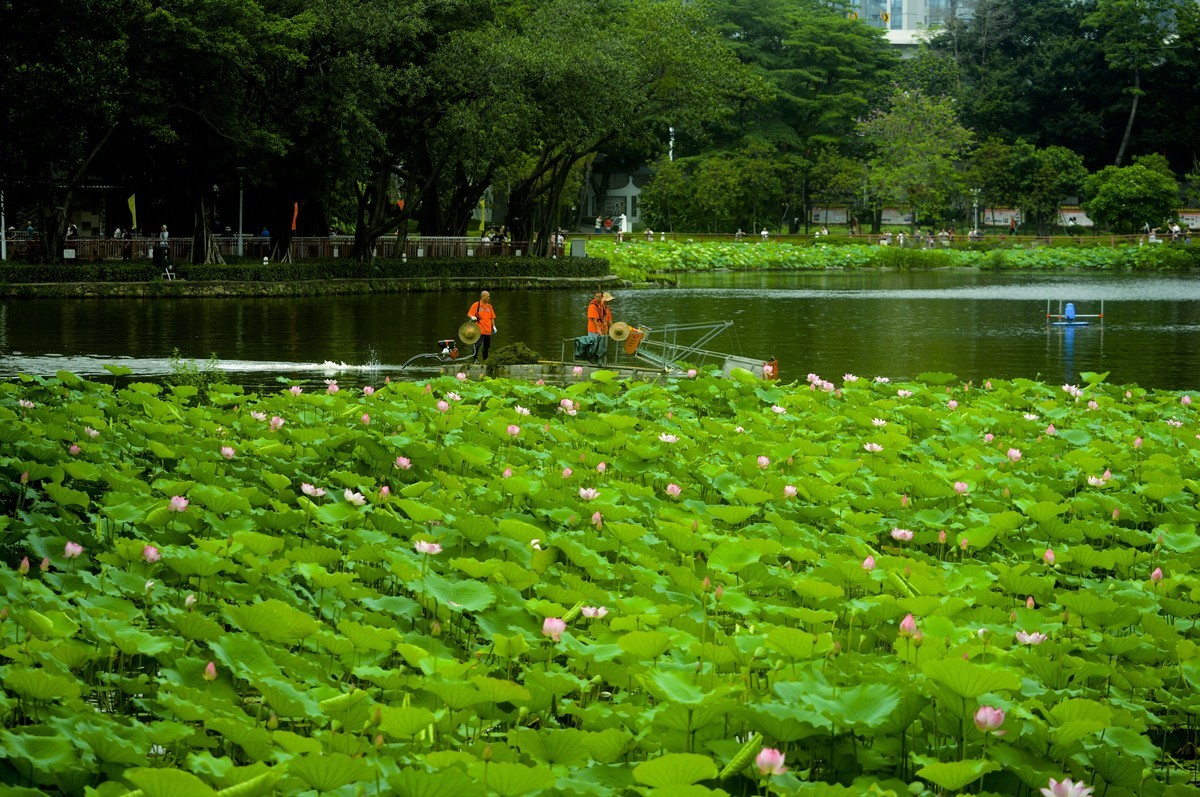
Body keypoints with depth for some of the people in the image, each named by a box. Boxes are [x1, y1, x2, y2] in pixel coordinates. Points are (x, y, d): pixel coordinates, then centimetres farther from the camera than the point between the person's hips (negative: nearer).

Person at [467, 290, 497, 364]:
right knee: (478, 345, -15)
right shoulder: (476, 305, -3)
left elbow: (492, 317, 19)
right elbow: (469, 314, -5)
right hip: (479, 330, -6)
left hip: (488, 330, 6)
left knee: (486, 346, 12)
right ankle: (475, 359, -7)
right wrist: (472, 317, -27)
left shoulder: (489, 306, 13)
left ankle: (485, 360, 24)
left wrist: (494, 326, 10)